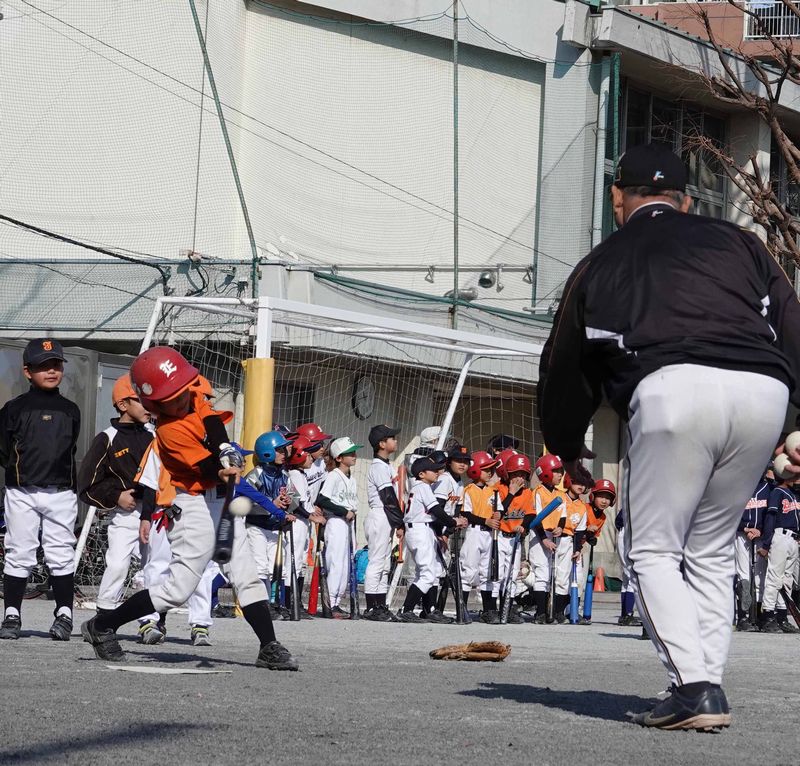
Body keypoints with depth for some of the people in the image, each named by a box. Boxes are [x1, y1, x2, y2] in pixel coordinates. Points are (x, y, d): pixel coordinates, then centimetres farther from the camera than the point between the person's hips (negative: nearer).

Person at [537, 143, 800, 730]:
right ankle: (709, 688, 8)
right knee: (712, 550, 17)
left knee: (655, 550, 8)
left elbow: (564, 369, 33)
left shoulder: (600, 265, 26)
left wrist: (567, 450, 48)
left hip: (674, 391, -3)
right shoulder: (738, 242, 29)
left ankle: (695, 686, -9)